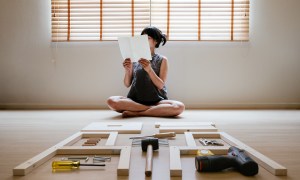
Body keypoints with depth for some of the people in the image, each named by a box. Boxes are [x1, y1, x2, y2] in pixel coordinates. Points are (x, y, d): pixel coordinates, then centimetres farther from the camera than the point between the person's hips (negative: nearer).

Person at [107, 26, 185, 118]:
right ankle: (156, 110, -19)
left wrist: (149, 69, -20)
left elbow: (161, 85, -5)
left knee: (179, 107, -31)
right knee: (111, 101, -28)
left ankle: (136, 113, -22)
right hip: (135, 100, 2)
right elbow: (127, 84, 8)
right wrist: (127, 71, -11)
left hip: (157, 100, -1)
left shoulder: (162, 60, 5)